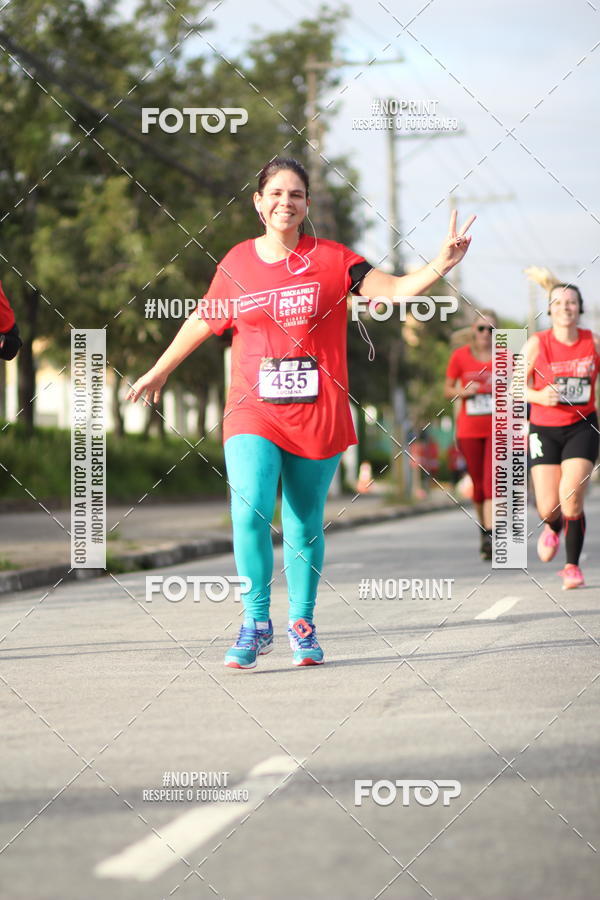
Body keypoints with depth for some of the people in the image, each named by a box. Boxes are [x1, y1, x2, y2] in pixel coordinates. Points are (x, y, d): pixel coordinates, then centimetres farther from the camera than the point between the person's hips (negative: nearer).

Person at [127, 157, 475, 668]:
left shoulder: (331, 260, 1)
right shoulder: (236, 263, 5)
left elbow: (397, 289, -8)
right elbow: (203, 321, 21)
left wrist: (440, 266, -27)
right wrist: (159, 372, 32)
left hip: (317, 413, 0)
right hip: (253, 411, 0)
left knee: (305, 524, 6)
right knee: (250, 512, -17)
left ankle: (302, 625, 22)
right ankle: (256, 623, -4)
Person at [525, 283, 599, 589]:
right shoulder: (537, 343, -7)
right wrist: (540, 396, -19)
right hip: (544, 429, 0)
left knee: (571, 496, -18)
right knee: (548, 507, -5)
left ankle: (572, 565, 0)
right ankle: (553, 529, 35)